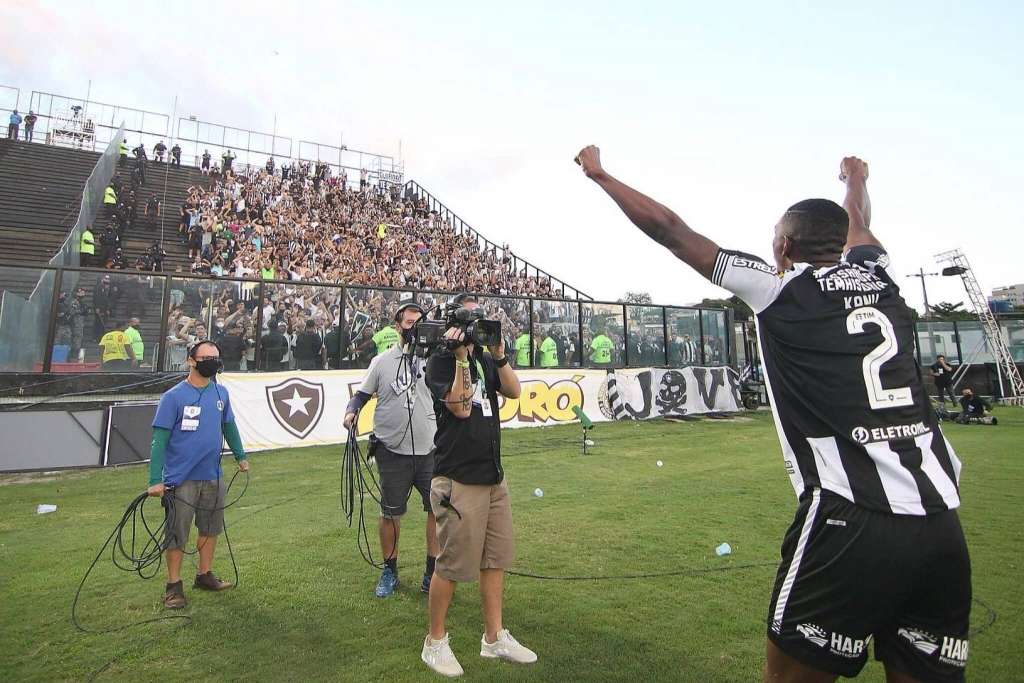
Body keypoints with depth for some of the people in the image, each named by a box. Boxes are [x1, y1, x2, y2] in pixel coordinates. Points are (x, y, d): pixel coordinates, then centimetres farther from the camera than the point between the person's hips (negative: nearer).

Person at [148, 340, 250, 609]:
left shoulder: (221, 394, 2)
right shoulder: (174, 396, -12)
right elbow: (159, 440, -13)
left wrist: (240, 456, 21)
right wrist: (155, 480, -16)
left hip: (212, 477, 5)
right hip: (181, 480, -5)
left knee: (210, 528, 17)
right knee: (177, 535, 6)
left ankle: (205, 575, 35)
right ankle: (174, 586, 23)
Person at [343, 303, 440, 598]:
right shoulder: (382, 361, 2)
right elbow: (362, 394, 4)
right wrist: (351, 411, -13)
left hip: (431, 450, 1)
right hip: (392, 452, -1)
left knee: (438, 509, 7)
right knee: (390, 514, 11)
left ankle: (432, 572, 25)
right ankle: (389, 571, 32)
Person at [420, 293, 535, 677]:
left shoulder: (484, 359, 13)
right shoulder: (441, 361, -7)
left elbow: (513, 391, 3)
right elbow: (459, 407, -20)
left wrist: (498, 355, -8)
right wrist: (461, 357, -21)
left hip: (493, 475, 7)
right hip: (459, 477, -7)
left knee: (496, 558, 14)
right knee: (452, 565, 2)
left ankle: (494, 637, 29)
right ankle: (435, 642, 23)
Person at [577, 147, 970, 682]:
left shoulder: (778, 287, 0)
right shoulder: (875, 276, 13)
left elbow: (669, 229, 5)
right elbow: (858, 225, 37)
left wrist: (598, 174, 18)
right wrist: (856, 180, 60)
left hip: (851, 521, -6)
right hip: (942, 525, 6)